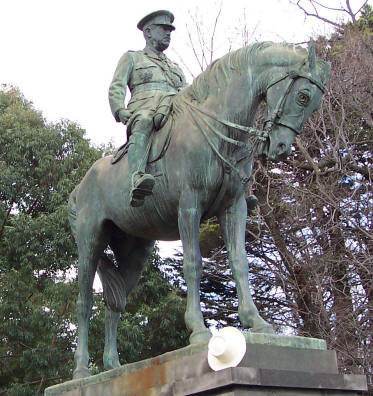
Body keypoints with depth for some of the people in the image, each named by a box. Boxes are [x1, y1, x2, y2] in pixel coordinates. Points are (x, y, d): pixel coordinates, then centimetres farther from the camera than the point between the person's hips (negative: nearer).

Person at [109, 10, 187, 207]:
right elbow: (116, 88, 12)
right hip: (143, 111, -6)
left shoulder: (175, 67, 38)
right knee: (143, 124, -42)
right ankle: (136, 179, -63)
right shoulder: (132, 58, 25)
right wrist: (121, 111, -9)